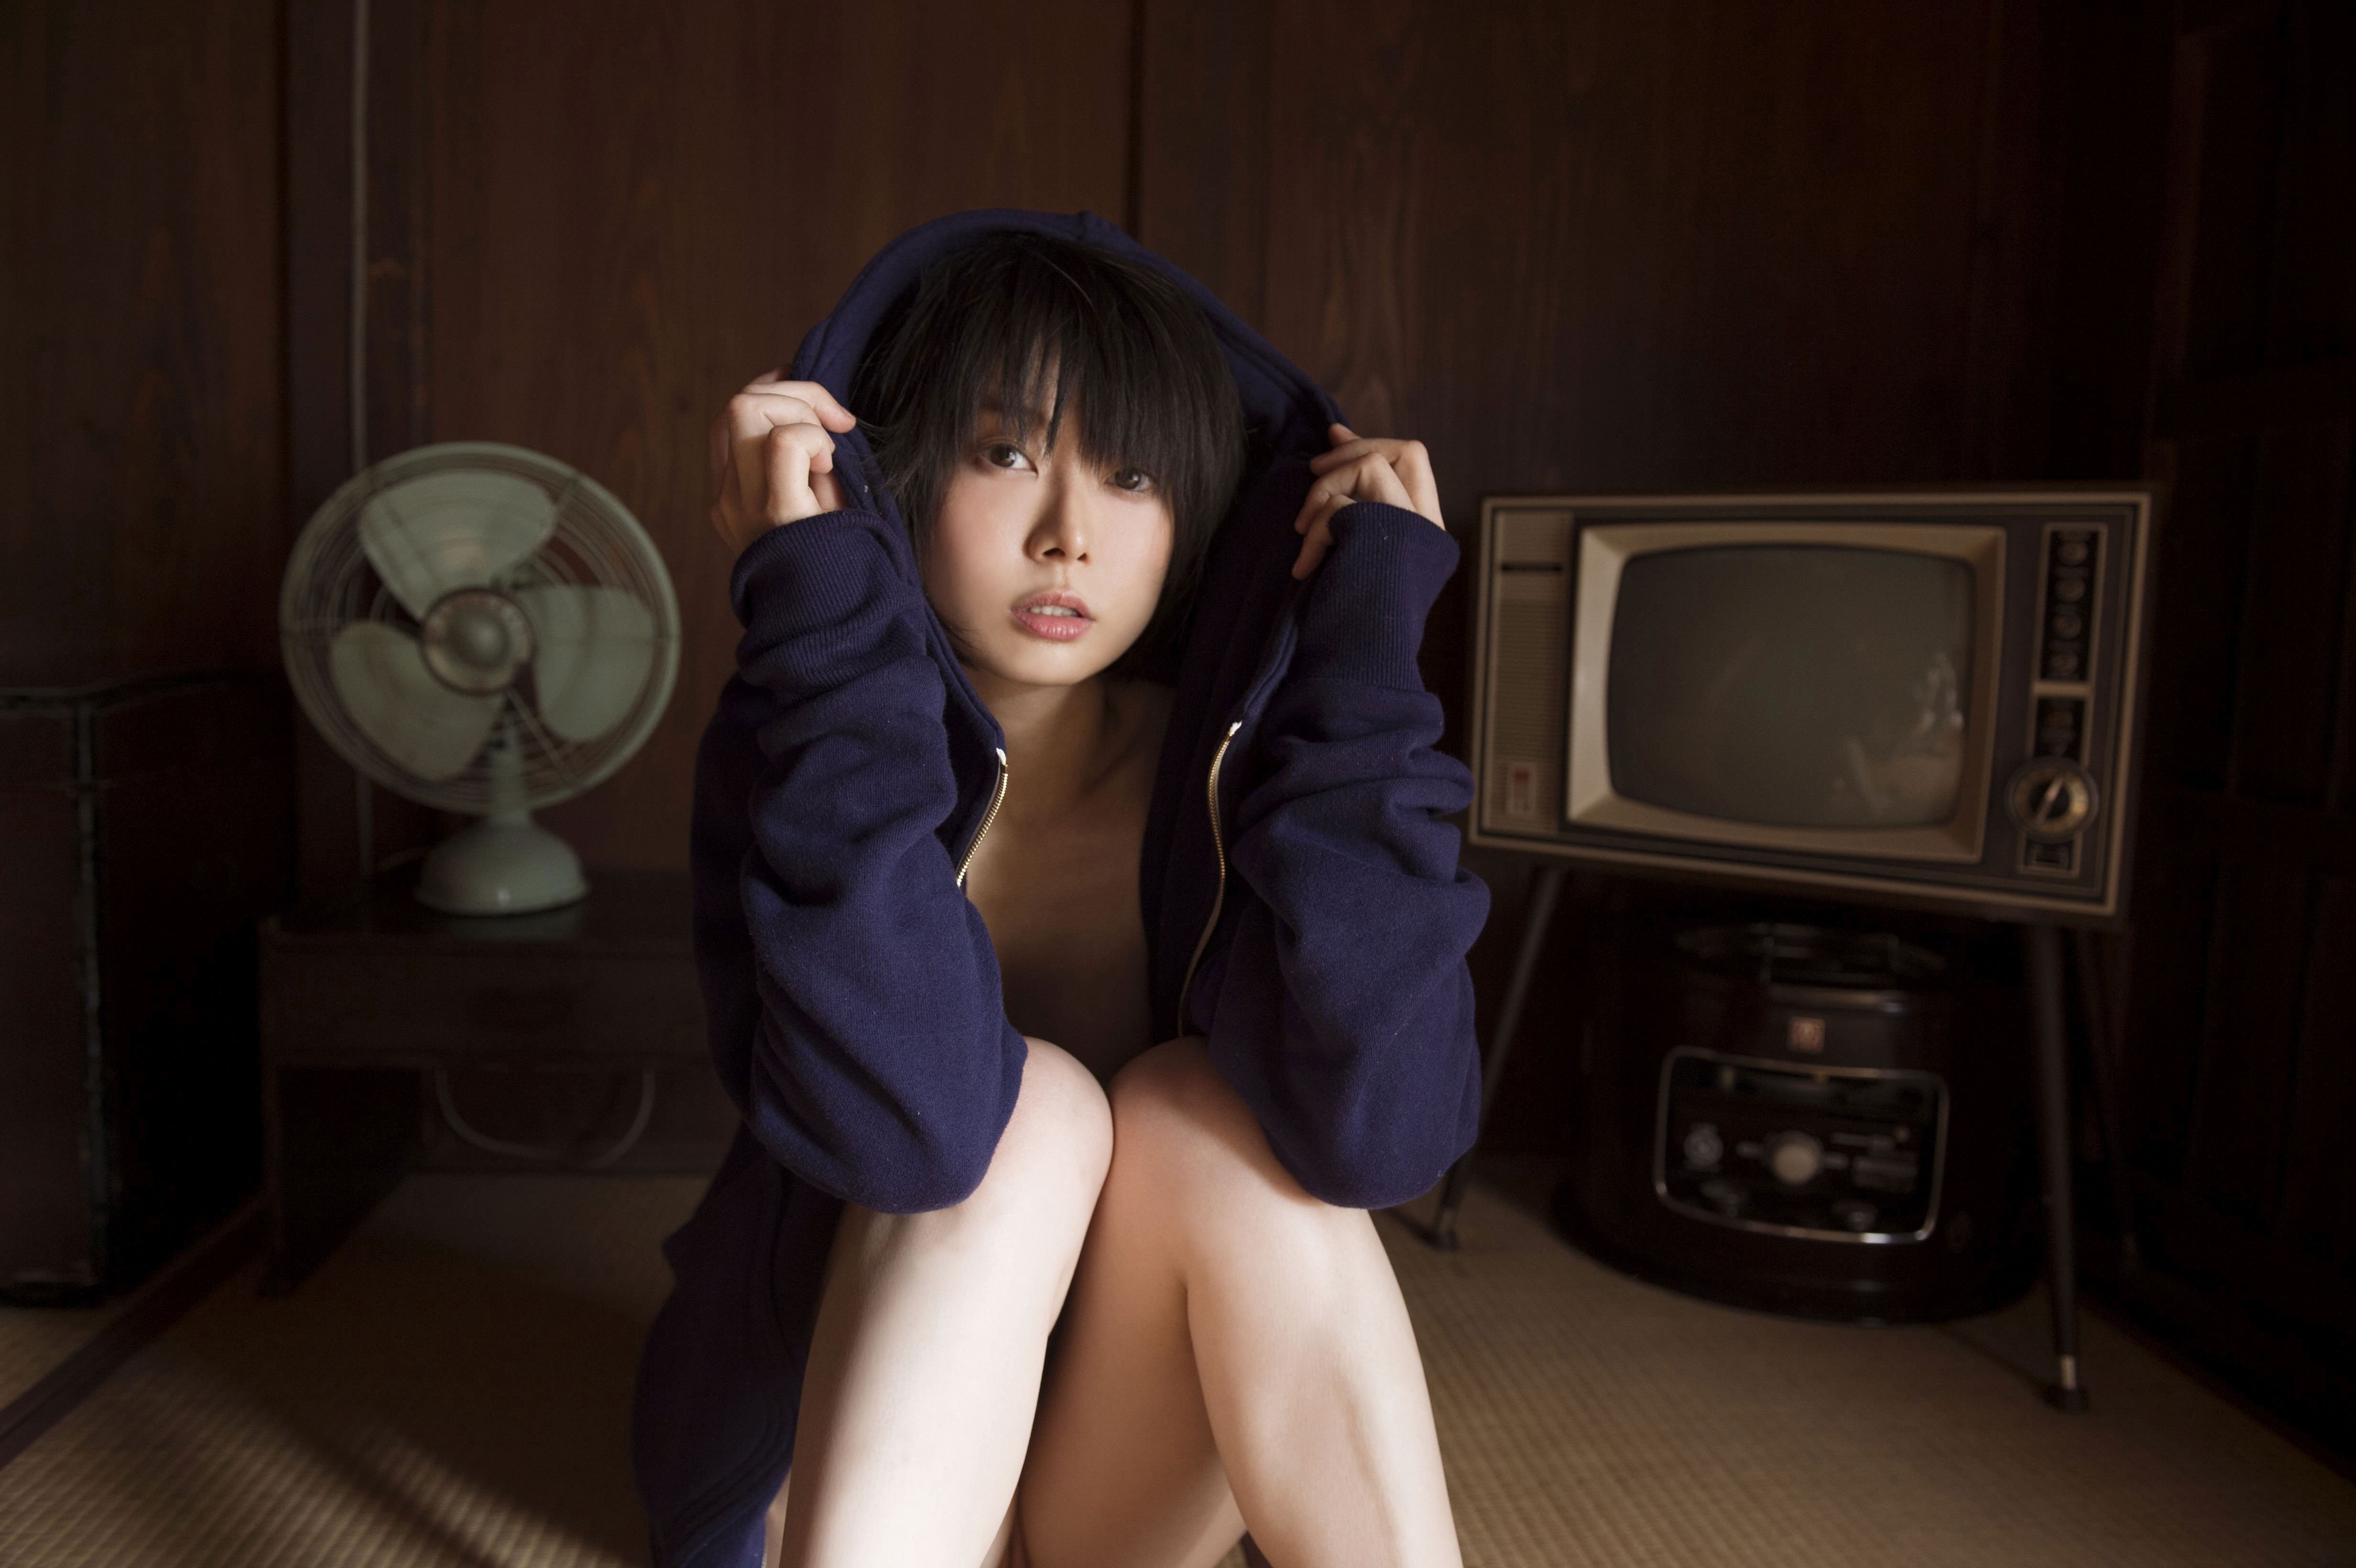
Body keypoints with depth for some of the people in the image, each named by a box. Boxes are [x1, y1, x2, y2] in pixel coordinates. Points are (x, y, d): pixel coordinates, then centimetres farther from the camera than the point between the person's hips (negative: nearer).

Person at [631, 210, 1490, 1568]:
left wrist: (1367, 629, -29)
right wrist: (825, 606, -37)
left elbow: (1378, 1131, -32)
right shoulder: (798, 748, -18)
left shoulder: (1219, 763, -14)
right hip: (836, 1453, -1)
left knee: (1206, 1114, -27)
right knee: (1034, 1109, -28)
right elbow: (904, 1116, -37)